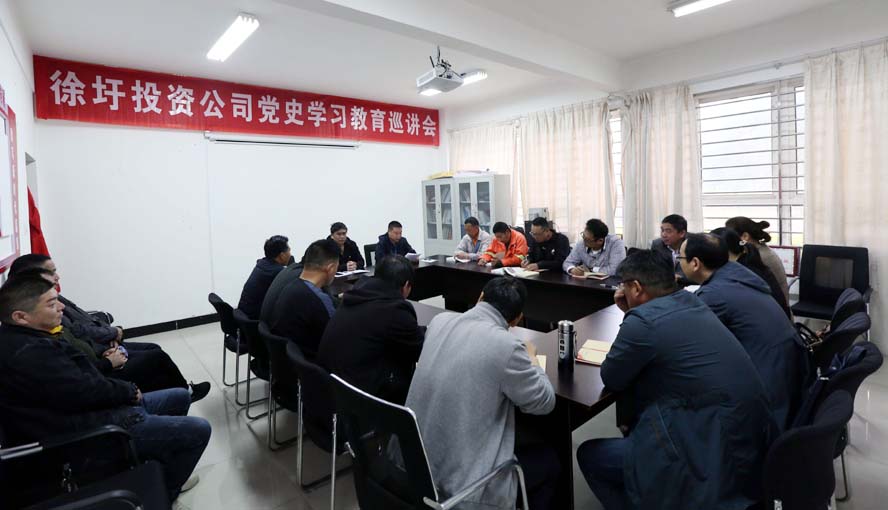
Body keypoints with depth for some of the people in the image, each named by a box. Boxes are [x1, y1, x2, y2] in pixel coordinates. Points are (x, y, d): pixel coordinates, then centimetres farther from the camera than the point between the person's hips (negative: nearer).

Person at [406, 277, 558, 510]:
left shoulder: (439, 321, -4)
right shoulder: (505, 345, -23)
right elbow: (544, 402, -7)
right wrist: (530, 358, 9)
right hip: (462, 483, -6)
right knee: (548, 461, 20)